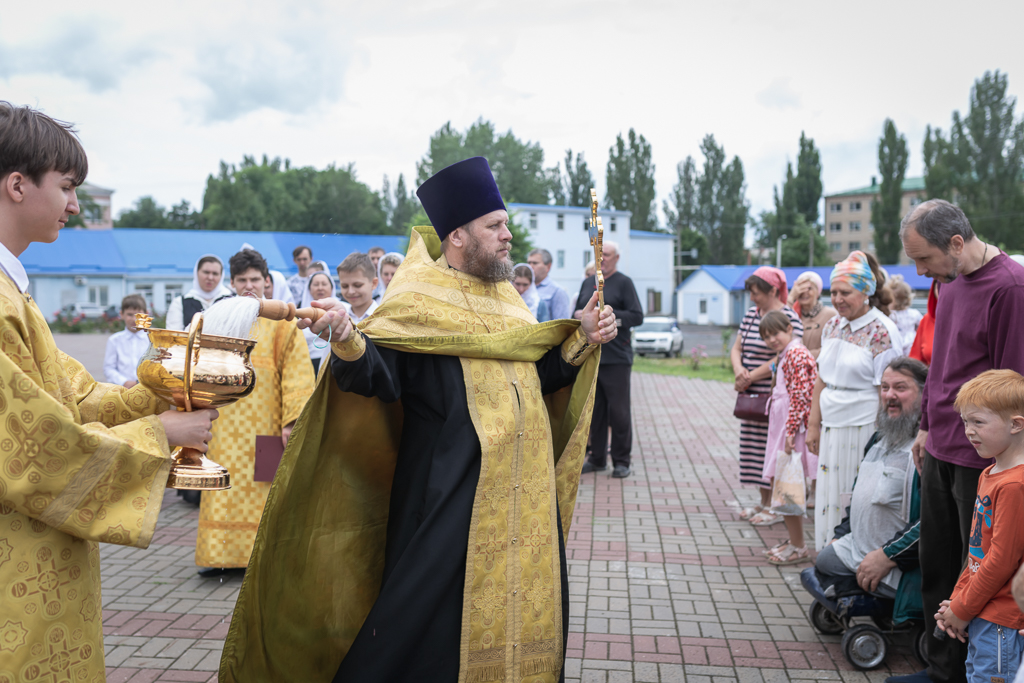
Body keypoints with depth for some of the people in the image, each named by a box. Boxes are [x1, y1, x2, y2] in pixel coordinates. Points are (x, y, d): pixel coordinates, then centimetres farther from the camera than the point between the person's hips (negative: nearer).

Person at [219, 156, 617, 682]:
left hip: (522, 492, 7)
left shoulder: (506, 300, 14)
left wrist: (582, 341, 6)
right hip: (450, 491, -7)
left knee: (523, 607, 14)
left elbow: (537, 375, 17)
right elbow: (378, 377, -22)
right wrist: (348, 342, -41)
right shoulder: (418, 301, -8)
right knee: (431, 614, -4)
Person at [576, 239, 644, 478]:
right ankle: (597, 458, 19)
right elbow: (576, 313, 23)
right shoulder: (588, 283, 18)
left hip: (616, 357, -5)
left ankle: (622, 460, 8)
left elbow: (637, 316, -7)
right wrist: (579, 315, 0)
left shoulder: (624, 283, 0)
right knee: (593, 409, 9)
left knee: (618, 410, -2)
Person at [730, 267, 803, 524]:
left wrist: (750, 377, -16)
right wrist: (739, 370, -8)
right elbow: (736, 348, 13)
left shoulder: (788, 318, -11)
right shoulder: (751, 314, 13)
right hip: (751, 396, 8)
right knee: (754, 447, 11)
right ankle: (763, 502, 23)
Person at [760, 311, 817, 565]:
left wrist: (790, 432, -22)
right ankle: (793, 539, 25)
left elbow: (800, 397, -20)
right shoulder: (785, 356, 18)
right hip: (781, 427, 10)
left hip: (792, 428, -10)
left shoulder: (796, 355, -14)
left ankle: (799, 548, 2)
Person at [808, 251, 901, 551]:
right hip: (831, 428, 7)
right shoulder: (833, 326, 11)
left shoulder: (882, 332, -10)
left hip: (862, 430, -7)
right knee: (828, 498, 11)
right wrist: (814, 424, 13)